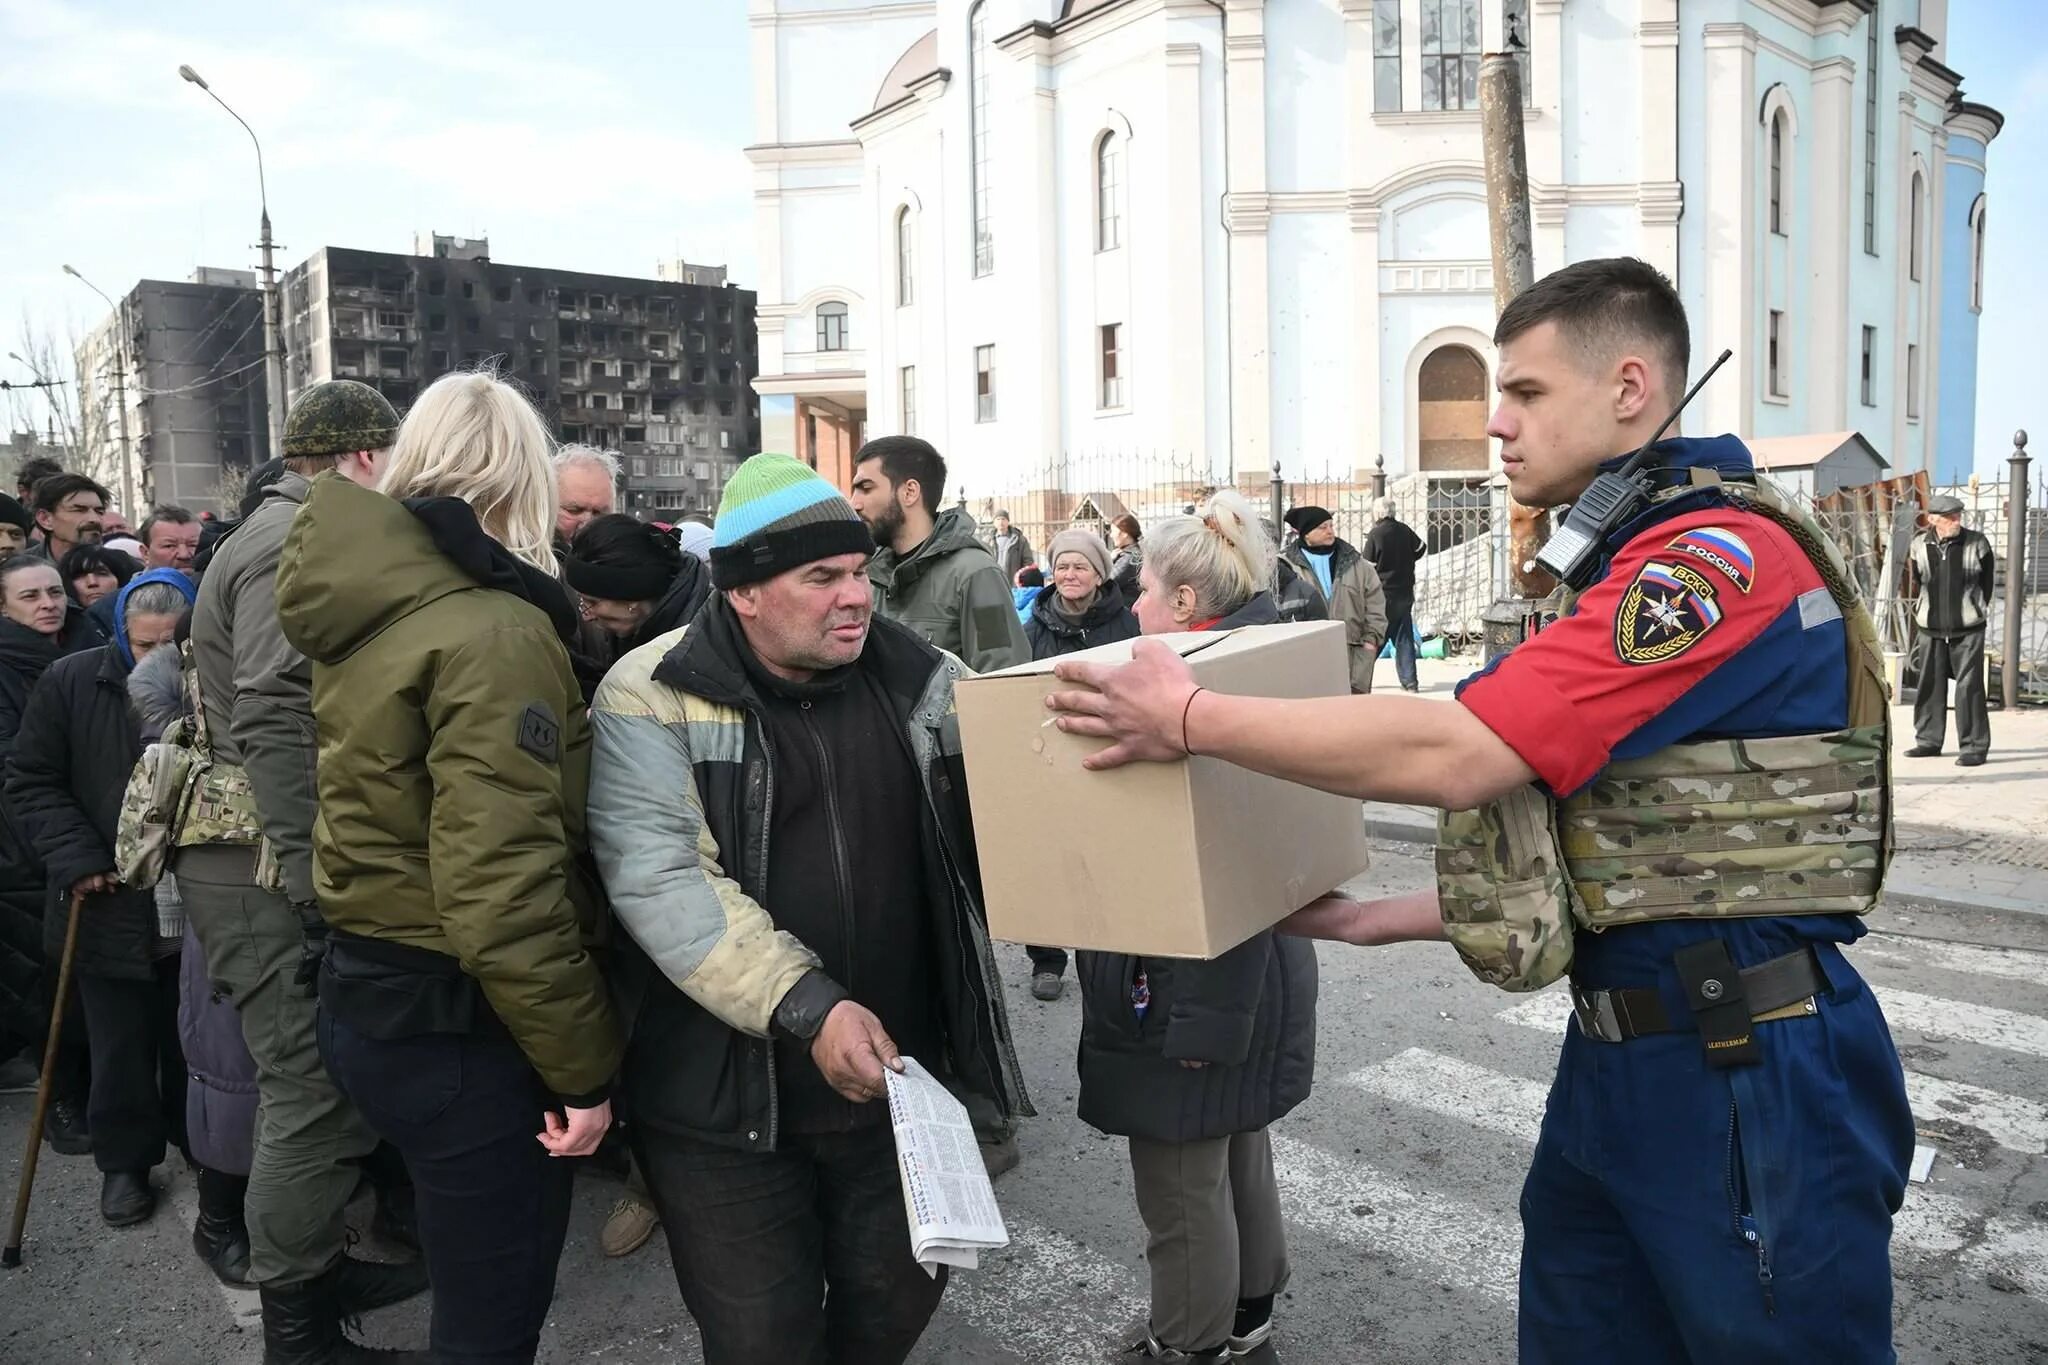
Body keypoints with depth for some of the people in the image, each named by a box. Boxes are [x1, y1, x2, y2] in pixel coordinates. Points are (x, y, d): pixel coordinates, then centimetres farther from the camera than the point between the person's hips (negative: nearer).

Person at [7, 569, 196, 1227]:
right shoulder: (71, 682, -6)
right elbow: (31, 780, 0)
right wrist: (75, 858, -11)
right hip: (108, 903, 0)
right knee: (120, 1047, 10)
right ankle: (123, 1161, 27)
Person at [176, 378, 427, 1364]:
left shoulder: (292, 532, 19)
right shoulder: (297, 540, -13)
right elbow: (277, 726, -23)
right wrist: (317, 883, -24)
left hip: (283, 864, 10)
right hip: (271, 872, -10)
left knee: (319, 1087, 18)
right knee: (314, 1096, -4)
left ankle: (319, 1269, 32)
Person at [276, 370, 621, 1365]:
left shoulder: (364, 609, 6)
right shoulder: (495, 631, -21)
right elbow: (502, 892, -26)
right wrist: (583, 1063, -18)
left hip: (363, 997, 9)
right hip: (457, 1028, -9)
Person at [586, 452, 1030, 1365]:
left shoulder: (919, 679, 0)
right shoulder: (654, 699, -12)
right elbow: (660, 881, -20)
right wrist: (806, 1007, -28)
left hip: (901, 1076, 4)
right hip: (726, 1099, -3)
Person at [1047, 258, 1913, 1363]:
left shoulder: (1727, 552, -17)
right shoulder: (1626, 571, 14)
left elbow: (1454, 757, -26)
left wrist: (1191, 716, -18)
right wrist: (1367, 920, 12)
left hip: (1746, 1073, -9)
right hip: (1619, 1053, 9)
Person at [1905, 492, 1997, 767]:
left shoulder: (1977, 543, -5)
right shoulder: (1920, 546, 0)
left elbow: (1988, 580, 7)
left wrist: (1975, 608, 9)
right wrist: (1927, 611, 12)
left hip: (1968, 630, -3)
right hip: (1931, 629, 3)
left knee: (1969, 686, -6)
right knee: (1930, 685, 10)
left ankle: (1974, 746, 0)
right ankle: (1928, 740, 22)